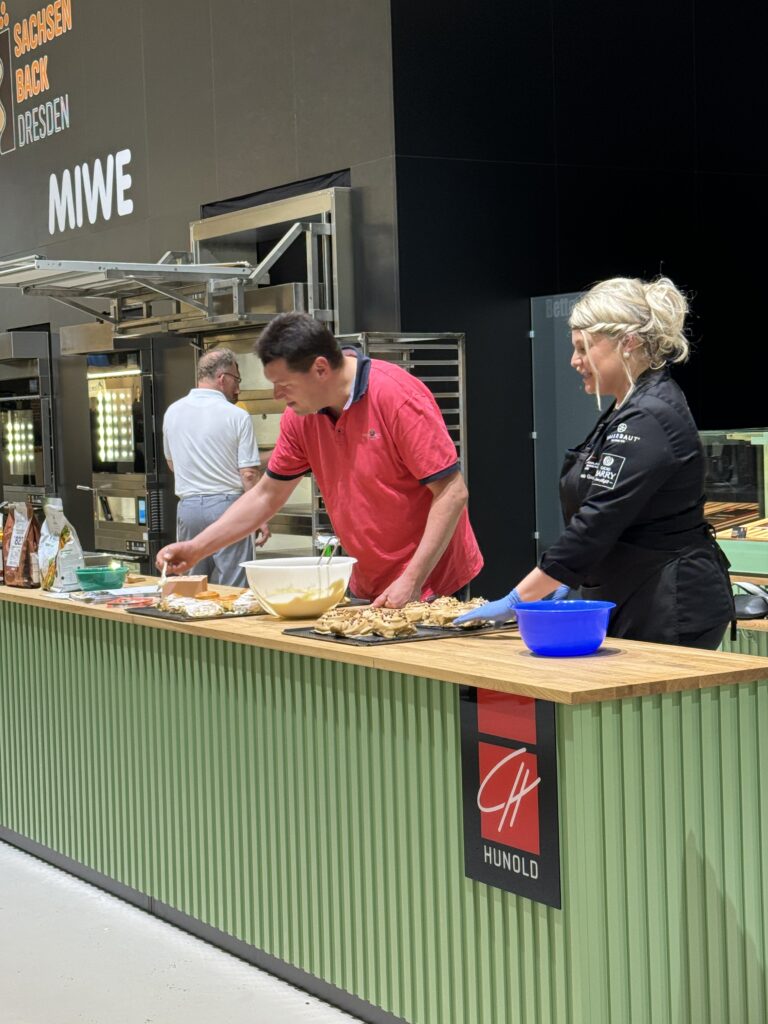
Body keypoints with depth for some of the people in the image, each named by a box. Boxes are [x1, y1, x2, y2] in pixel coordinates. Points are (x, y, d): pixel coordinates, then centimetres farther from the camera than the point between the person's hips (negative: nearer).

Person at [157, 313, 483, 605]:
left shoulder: (398, 396, -19)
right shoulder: (299, 417, 1)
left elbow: (453, 492, -20)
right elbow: (266, 496, 11)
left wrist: (412, 581, -23)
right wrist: (196, 549, 4)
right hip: (365, 589, 6)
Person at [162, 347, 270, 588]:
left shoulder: (173, 412, 5)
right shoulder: (237, 417, -9)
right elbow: (249, 475, -10)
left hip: (188, 506, 4)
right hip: (227, 503, -4)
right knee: (231, 589, 1)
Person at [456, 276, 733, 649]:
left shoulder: (649, 420, -20)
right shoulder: (628, 411, 13)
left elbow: (597, 523, -24)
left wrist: (515, 601, -21)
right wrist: (570, 579, 12)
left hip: (672, 612, -10)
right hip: (635, 607, 10)